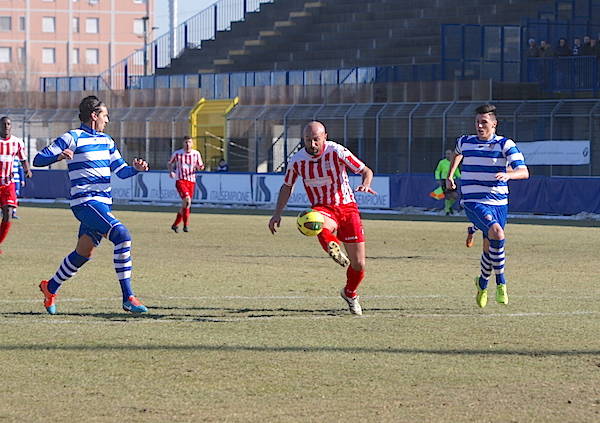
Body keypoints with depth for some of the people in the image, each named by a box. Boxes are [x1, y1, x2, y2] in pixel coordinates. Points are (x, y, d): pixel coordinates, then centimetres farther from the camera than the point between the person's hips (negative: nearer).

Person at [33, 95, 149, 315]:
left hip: (104, 203, 9)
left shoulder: (106, 141, 17)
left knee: (83, 253, 15)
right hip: (85, 202, -9)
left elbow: (121, 171, 20)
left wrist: (136, 168, -2)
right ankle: (128, 298, -24)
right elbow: (38, 159, -7)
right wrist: (59, 156, -28)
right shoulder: (72, 138, -5)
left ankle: (50, 288, 37)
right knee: (122, 235, -24)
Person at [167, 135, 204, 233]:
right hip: (180, 181, -4)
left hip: (191, 181, 4)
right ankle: (186, 224, -15)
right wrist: (171, 171, -5)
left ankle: (175, 225, 23)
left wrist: (201, 167, -10)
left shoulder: (196, 154, 6)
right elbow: (169, 163, 15)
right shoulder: (177, 153, 1)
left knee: (185, 204, 6)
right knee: (187, 200, -26)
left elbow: (199, 166, 15)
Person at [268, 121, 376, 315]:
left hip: (347, 207, -1)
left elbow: (366, 171, -6)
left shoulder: (337, 151, -11)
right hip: (322, 208, 1)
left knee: (359, 264, 0)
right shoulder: (297, 161, -4)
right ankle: (333, 247, -63)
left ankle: (350, 293, 28)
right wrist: (277, 213, 7)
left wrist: (366, 184, -29)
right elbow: (287, 186, 14)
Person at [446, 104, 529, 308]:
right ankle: (500, 282, -16)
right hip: (473, 202, -1)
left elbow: (524, 172, -16)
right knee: (497, 232, -27)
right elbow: (457, 154, 32)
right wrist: (450, 175, 25)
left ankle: (483, 283, 39)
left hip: (499, 202, 1)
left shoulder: (506, 145, -4)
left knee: (489, 248, 9)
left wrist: (507, 175, -34)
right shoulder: (464, 142, 5)